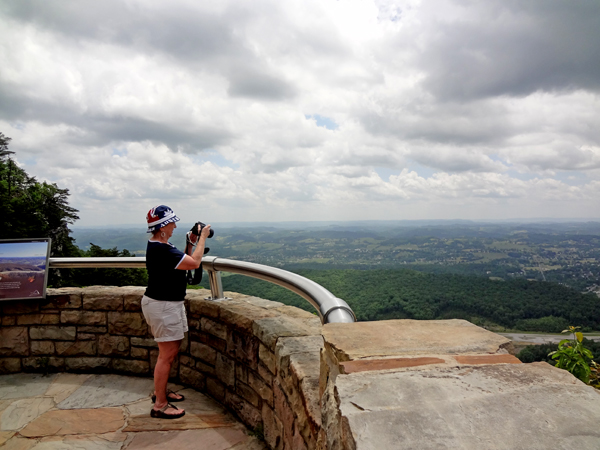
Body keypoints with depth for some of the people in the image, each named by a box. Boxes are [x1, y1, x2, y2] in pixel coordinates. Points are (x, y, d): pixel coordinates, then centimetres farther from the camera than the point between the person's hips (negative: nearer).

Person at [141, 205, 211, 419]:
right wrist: (202, 237, -14)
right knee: (167, 354, -4)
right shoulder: (160, 250, -24)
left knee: (172, 350, 20)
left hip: (170, 303, 11)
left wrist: (190, 243, 5)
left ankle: (160, 391, 34)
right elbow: (194, 263, -25)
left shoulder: (160, 245, 10)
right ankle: (160, 405, 7)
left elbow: (183, 262, 16)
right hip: (162, 306, -11)